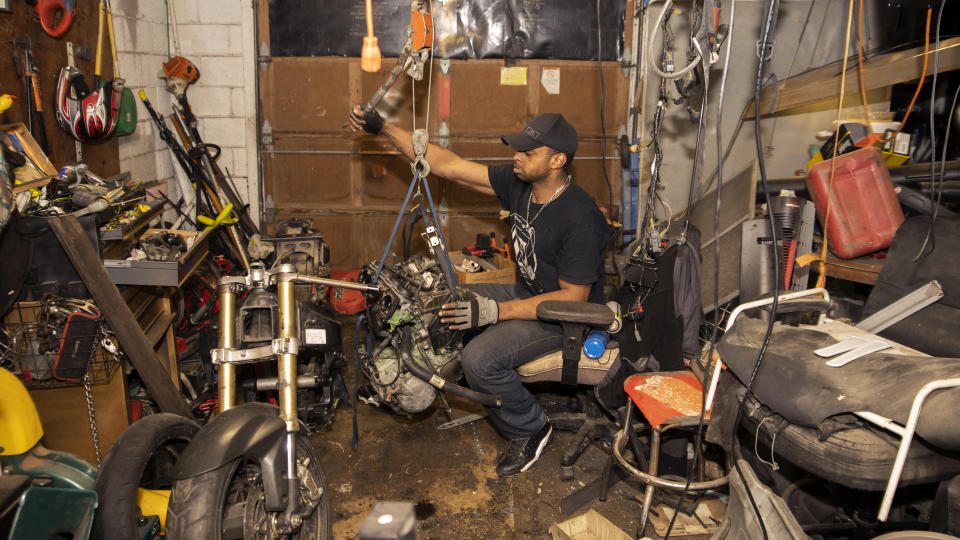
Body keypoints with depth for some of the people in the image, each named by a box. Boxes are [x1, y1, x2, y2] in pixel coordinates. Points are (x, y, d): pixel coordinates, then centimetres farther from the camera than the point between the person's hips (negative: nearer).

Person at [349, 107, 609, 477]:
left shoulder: (580, 220, -27)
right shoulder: (518, 182, -5)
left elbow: (574, 297, -25)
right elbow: (447, 165, -5)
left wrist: (495, 311, -31)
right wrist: (381, 128, -10)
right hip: (528, 293, 9)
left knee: (480, 358, -27)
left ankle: (530, 429, 0)